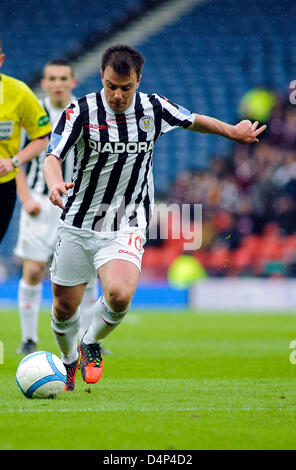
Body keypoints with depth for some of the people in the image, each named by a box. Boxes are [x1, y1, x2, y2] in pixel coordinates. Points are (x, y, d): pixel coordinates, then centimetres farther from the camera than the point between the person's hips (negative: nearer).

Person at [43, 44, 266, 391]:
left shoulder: (154, 108, -4)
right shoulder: (81, 111, -12)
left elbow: (193, 120, 17)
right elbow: (52, 157, -19)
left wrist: (233, 132, 28)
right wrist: (55, 184, -41)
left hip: (126, 227, 0)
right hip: (78, 223, 0)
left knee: (119, 294, -26)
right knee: (65, 307, 6)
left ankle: (91, 344, 5)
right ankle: (69, 362, 38)